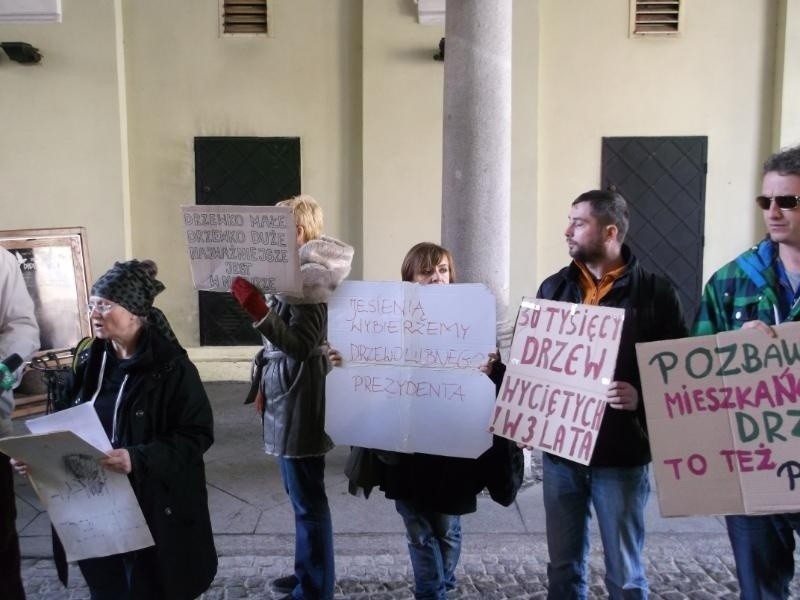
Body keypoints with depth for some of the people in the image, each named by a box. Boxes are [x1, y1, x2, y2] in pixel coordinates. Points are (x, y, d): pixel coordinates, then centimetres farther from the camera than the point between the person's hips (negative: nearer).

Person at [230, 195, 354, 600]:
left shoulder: (310, 277, -16)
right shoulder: (293, 273, 12)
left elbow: (301, 344, -24)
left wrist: (257, 310, -34)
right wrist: (265, 387, 24)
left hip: (300, 402, -10)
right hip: (286, 398, 10)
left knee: (308, 499, 0)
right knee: (301, 495, 19)